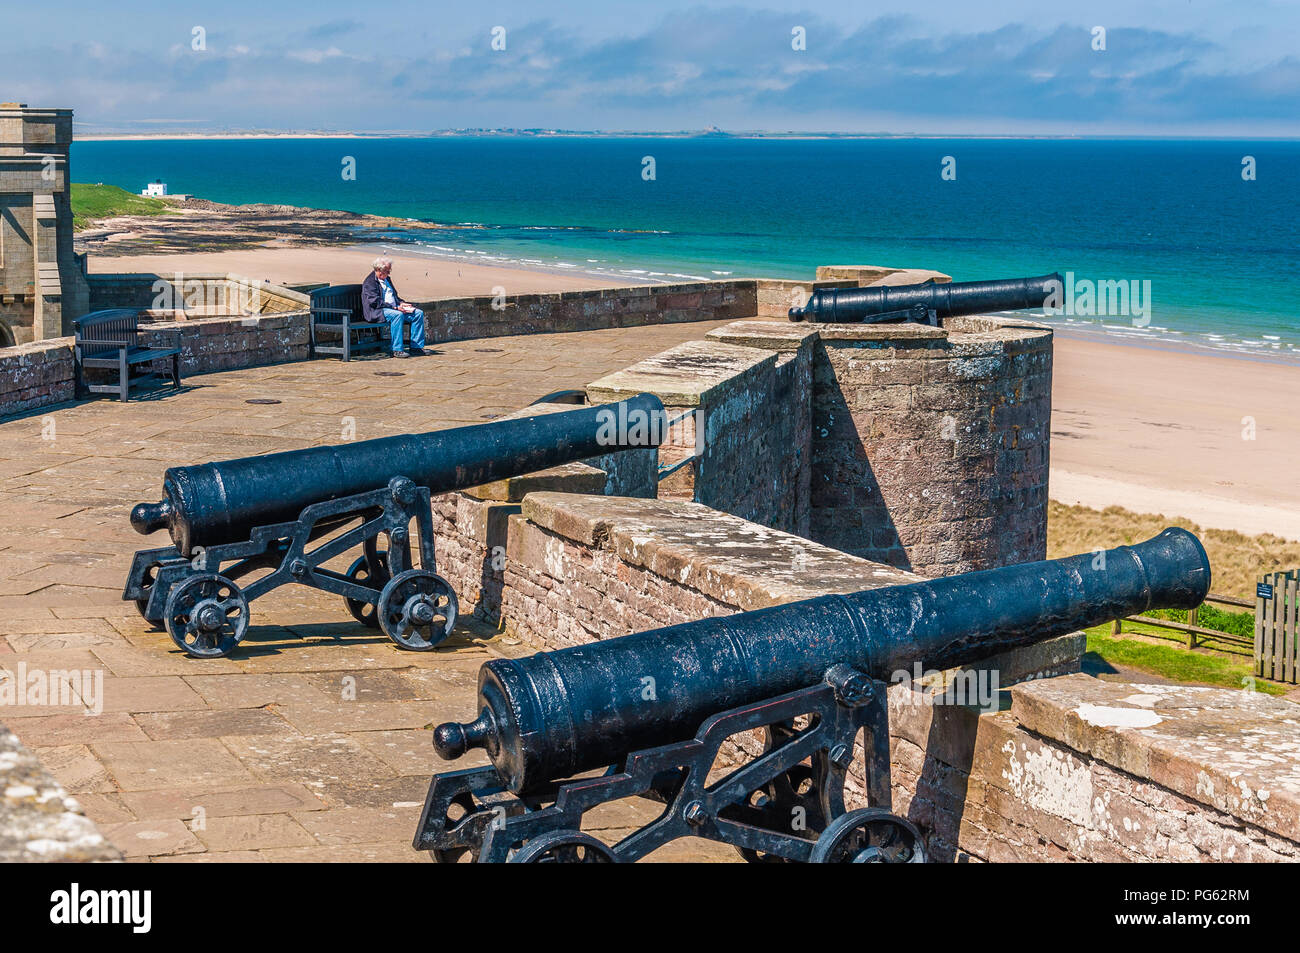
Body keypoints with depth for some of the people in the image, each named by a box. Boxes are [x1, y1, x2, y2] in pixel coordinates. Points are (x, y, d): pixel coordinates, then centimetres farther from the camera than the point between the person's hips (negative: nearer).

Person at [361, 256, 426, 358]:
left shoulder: (387, 279, 20)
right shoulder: (369, 282, -9)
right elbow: (375, 302, -18)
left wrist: (402, 303, 4)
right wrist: (395, 307, -22)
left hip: (395, 308, 9)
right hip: (377, 312, -9)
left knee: (418, 313, -6)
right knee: (398, 315, -38)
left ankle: (416, 347, -7)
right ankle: (397, 349, -33)